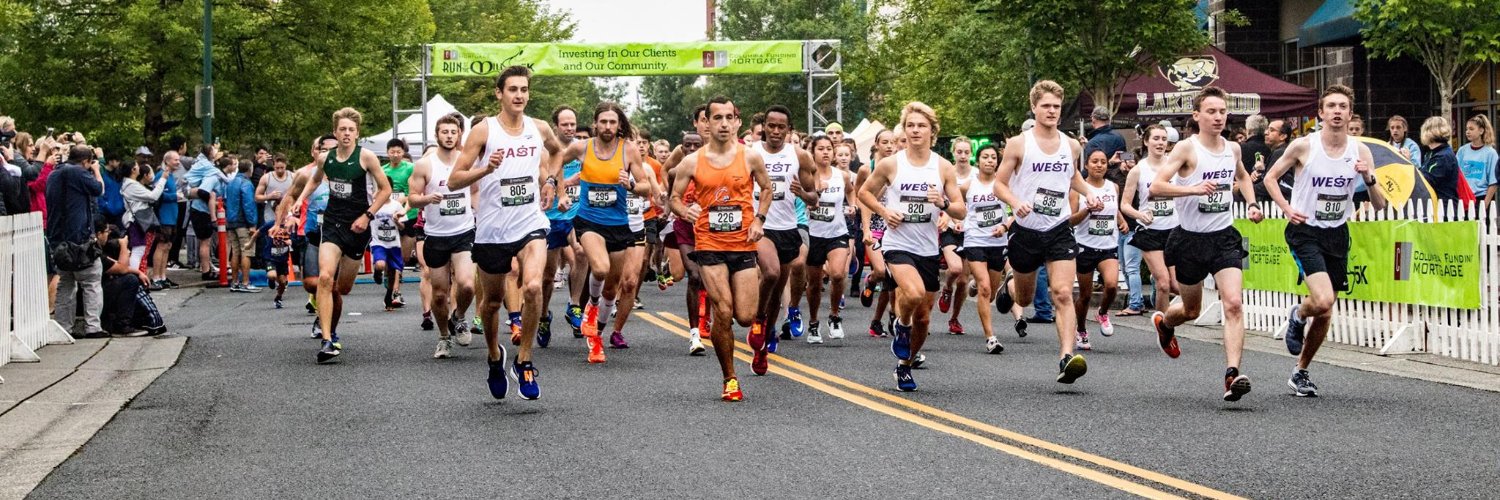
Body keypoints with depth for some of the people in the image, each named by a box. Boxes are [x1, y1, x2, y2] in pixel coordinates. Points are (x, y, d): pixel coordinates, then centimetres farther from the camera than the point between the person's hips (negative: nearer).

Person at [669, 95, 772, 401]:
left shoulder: (750, 158, 0)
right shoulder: (692, 162, -2)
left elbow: (768, 189, 15)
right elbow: (674, 198, 5)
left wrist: (759, 219, 1)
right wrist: (684, 210, -17)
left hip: (743, 244, 1)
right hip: (709, 246, -1)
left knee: (744, 316, -4)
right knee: (723, 313, -13)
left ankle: (756, 321, 37)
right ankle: (730, 379, 3)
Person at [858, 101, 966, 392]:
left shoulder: (943, 167, 1)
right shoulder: (889, 164, -3)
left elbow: (961, 211, 3)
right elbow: (865, 192, 11)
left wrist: (944, 204, -19)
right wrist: (884, 212, -7)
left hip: (929, 248, 3)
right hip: (898, 244, -3)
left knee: (923, 316, 8)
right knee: (914, 294, -30)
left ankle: (905, 365, 30)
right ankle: (901, 326, 3)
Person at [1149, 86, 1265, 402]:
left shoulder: (1233, 149, 5)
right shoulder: (1187, 148, -12)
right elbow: (1156, 187, -23)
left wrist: (1252, 204, 14)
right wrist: (1194, 189, -34)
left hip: (1224, 237, 3)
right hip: (1190, 239, -3)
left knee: (1234, 304, -17)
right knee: (1191, 310, 15)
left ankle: (1232, 374, -23)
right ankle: (1163, 321, 51)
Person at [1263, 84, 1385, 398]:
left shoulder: (1360, 151, -2)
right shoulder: (1303, 146, -10)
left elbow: (1380, 205, 0)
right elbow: (1271, 177, 5)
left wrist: (1369, 178, -20)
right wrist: (1287, 208, -10)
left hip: (1337, 233, 4)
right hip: (1305, 231, -4)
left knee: (1325, 312, 8)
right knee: (1322, 300, -24)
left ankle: (1301, 372, 25)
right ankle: (1298, 316, 12)